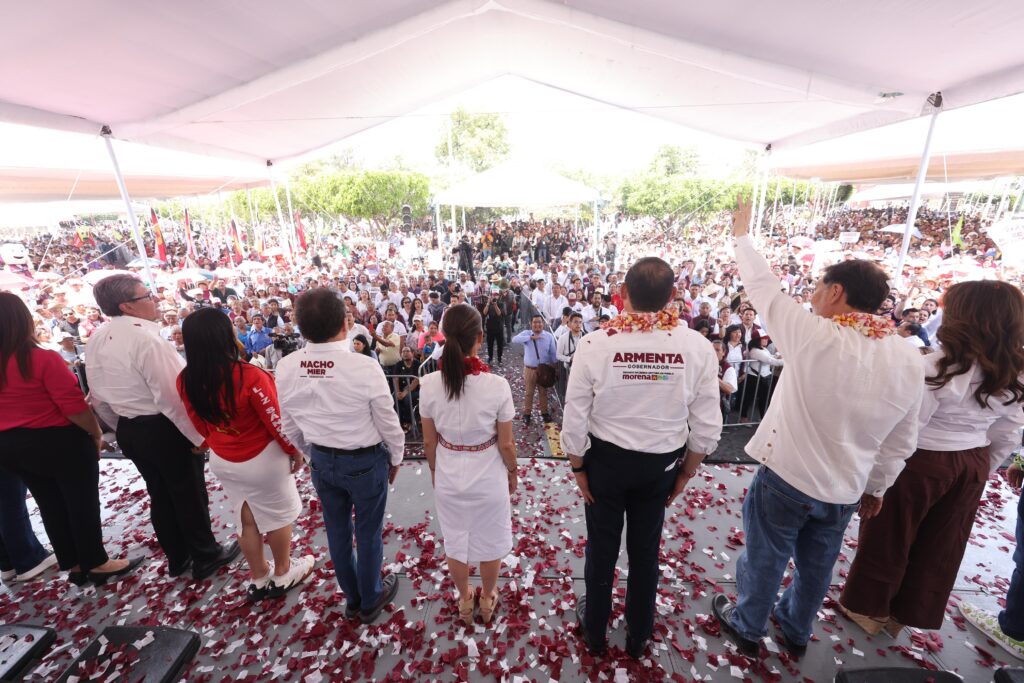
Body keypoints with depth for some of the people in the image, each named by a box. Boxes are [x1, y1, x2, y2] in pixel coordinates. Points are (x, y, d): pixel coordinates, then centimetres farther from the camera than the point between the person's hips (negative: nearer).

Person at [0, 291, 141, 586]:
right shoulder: (43, 359, -20)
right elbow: (73, 405, -20)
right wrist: (96, 433, -6)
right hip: (60, 441, -7)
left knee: (50, 505, 16)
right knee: (82, 503, 7)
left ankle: (73, 565, 27)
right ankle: (96, 563, 18)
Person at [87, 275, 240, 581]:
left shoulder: (97, 341, 4)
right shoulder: (145, 338, -22)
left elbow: (98, 396, 11)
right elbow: (173, 395, -25)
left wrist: (123, 428, 23)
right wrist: (198, 435, -16)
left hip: (129, 430, 8)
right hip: (165, 428, -8)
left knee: (160, 495, 20)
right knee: (190, 495, 8)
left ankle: (177, 558, 36)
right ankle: (207, 557, 25)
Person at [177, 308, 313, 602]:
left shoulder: (185, 380, -10)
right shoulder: (248, 375, -29)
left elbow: (200, 425, 4)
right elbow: (276, 421, -20)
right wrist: (294, 451, -4)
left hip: (222, 461, 5)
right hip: (262, 458, -5)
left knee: (246, 520, 22)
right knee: (278, 516, 17)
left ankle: (258, 578, 40)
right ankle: (282, 575, 36)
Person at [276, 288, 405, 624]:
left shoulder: (285, 368, -12)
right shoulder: (364, 367, -27)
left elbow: (289, 426, 1)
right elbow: (388, 422, -16)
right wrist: (396, 458, 2)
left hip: (321, 461, 5)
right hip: (365, 461, -4)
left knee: (337, 531, 25)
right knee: (368, 532, 18)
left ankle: (351, 598, 49)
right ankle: (370, 600, 43)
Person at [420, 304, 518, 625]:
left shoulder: (429, 384, -18)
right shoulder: (497, 385, -25)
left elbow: (429, 441, -6)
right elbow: (506, 444, -14)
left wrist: (434, 469, 13)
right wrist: (513, 472, 6)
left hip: (448, 476, 2)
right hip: (488, 477, -2)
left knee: (455, 541, 26)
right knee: (489, 540, 24)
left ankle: (465, 601, 50)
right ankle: (487, 599, 49)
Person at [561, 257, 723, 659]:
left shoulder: (595, 344, -21)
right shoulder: (697, 347, -15)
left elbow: (575, 420, -15)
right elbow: (706, 428, -8)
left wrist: (578, 467, 0)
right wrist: (686, 472, 7)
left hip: (605, 459, -1)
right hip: (661, 464, 2)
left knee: (601, 547, 21)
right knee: (646, 551, 24)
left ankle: (594, 632, 47)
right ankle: (638, 637, 49)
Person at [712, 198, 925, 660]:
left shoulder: (815, 336, -23)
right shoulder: (911, 361, -6)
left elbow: (763, 288, -10)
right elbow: (901, 443, 3)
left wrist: (742, 236, 6)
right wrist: (876, 487, 18)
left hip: (786, 477, -5)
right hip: (845, 490, 5)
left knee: (765, 559, 17)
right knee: (816, 567, 26)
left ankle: (747, 627, 41)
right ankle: (796, 630, 50)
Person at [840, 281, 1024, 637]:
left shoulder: (937, 368, -24)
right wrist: (981, 469, 22)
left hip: (922, 462, -6)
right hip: (972, 464, 6)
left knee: (888, 538, 13)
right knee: (940, 545, 20)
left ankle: (868, 608, 31)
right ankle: (909, 612, 38)